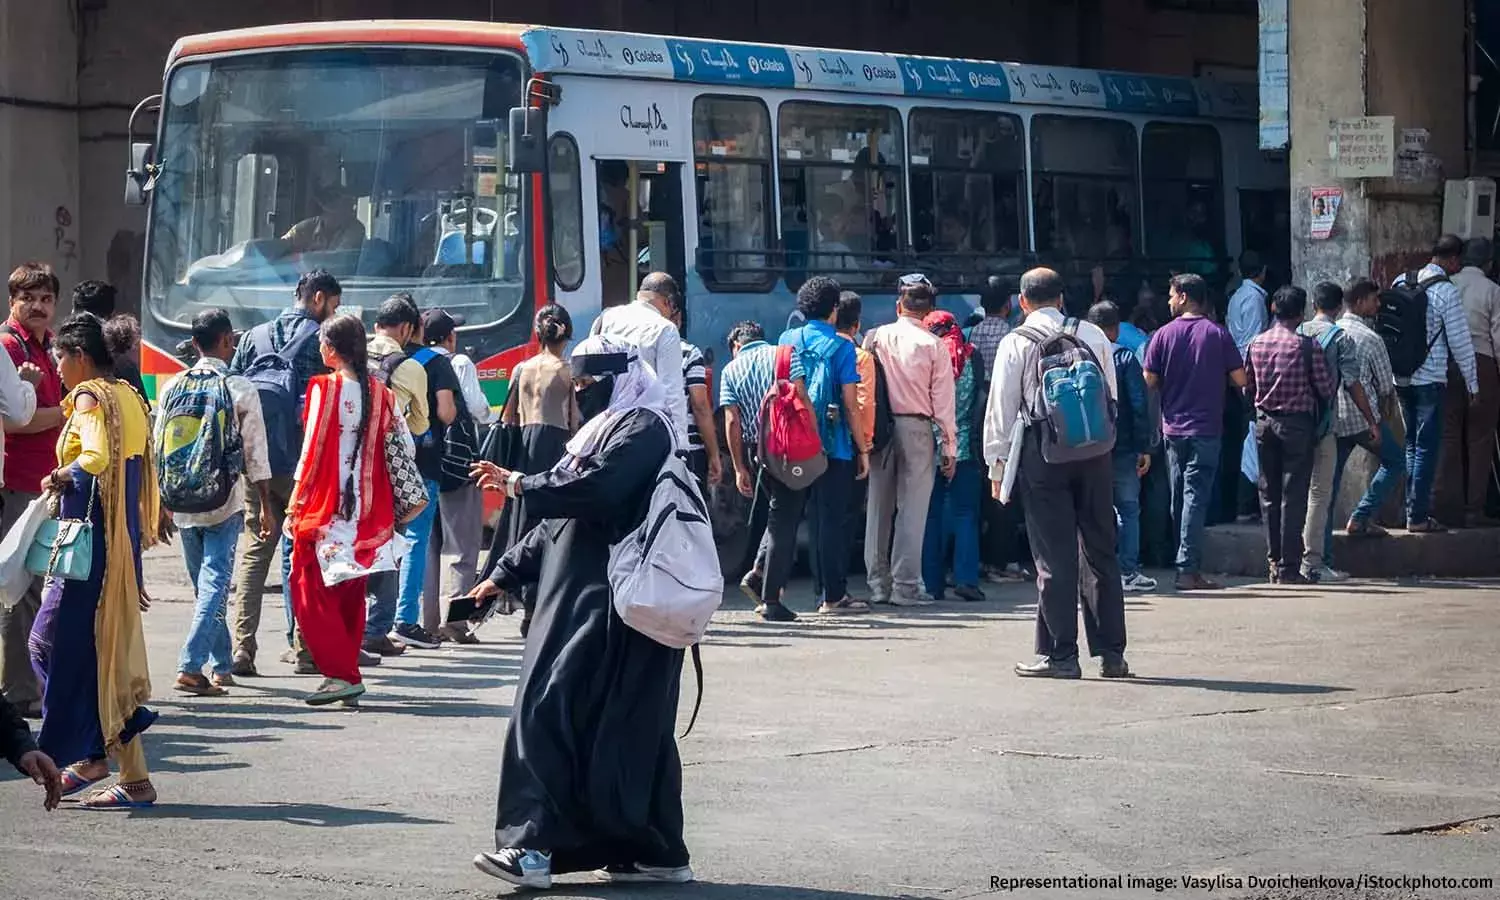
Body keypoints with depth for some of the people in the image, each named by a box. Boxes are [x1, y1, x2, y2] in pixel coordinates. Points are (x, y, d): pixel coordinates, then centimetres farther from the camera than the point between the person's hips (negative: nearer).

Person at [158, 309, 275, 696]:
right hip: (225, 503, -4)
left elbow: (158, 448, 7)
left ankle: (223, 665, 28)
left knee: (204, 584, 18)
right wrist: (266, 506, 3)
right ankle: (191, 666, -18)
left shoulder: (173, 387, 3)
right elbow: (255, 454, -5)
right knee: (215, 584, -5)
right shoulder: (240, 389, -7)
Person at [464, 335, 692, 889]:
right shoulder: (601, 430, 23)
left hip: (610, 604, -10)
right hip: (580, 599, 10)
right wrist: (505, 576, 24)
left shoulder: (642, 428, -7)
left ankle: (535, 844, -17)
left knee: (550, 712, -15)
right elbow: (560, 517, 27)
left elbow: (595, 489, -23)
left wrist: (521, 485, -12)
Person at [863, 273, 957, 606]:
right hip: (916, 428, -3)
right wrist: (949, 448, 2)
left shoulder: (875, 338, 3)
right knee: (912, 510, 0)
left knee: (879, 507, 10)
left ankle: (878, 584, 12)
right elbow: (943, 401, -3)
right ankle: (904, 587, -3)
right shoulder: (934, 346, -4)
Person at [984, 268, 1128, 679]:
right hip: (1094, 450, 3)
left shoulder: (1016, 342, -2)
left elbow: (1002, 406, -1)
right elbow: (1111, 396, 11)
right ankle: (1111, 653, 10)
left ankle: (1060, 655, 1)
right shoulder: (1093, 335, 7)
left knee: (1054, 557, 0)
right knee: (1101, 551, 8)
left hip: (1042, 451, -3)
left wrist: (997, 463, 6)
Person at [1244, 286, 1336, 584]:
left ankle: (1274, 562, 14)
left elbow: (1247, 387, 11)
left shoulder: (1257, 344, 2)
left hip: (1264, 422, 5)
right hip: (1297, 424, -4)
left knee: (1269, 494, 12)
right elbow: (1326, 388, -8)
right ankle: (1289, 568, -2)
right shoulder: (1306, 346, -13)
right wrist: (1321, 404, 14)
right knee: (1293, 496, -1)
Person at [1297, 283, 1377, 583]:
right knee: (1320, 493, -4)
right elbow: (1353, 384, -7)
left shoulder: (1299, 333, 8)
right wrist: (1371, 421, 0)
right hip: (1324, 423, -5)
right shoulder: (1341, 338, -5)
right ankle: (1313, 563, -6)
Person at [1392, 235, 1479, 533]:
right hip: (1430, 379, -6)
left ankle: (1413, 510, 20)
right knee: (1427, 448, -1)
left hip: (1401, 377, 6)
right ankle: (1418, 517, 0)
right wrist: (1472, 383, 0)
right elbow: (1460, 342, -10)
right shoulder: (1446, 292, -14)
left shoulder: (1401, 283, 5)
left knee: (1412, 444, 17)